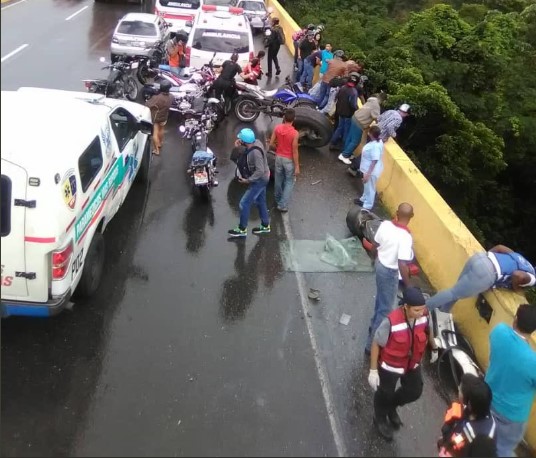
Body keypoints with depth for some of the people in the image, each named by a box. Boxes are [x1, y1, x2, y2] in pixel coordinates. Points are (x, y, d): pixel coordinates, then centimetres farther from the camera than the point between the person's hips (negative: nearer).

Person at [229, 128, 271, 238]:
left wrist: (248, 180, -22)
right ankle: (265, 226, 37)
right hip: (260, 179, 9)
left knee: (244, 204, -1)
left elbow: (260, 171, -32)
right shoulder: (255, 142, -7)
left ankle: (242, 230, 13)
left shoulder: (255, 152, -33)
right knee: (260, 202, 22)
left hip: (259, 180, -9)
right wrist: (239, 143, -5)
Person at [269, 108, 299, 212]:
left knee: (279, 179, 24)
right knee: (289, 182, 13)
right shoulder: (294, 133, -25)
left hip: (279, 157, 5)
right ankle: (283, 205, 12)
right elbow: (294, 152, -20)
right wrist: (297, 166, -11)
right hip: (289, 160, -5)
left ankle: (278, 199, 44)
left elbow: (271, 144, -5)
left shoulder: (277, 128, -12)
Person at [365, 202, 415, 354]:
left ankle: (374, 325, 52)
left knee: (380, 299, 30)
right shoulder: (405, 237, -29)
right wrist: (408, 286, -17)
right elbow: (402, 265, -29)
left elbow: (374, 246, 3)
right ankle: (372, 343, 15)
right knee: (386, 308, 7)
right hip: (390, 272, -7)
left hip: (379, 264, 7)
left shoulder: (385, 224, -10)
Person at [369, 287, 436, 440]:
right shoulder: (391, 322, -38)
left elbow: (428, 330, 2)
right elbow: (376, 344, -23)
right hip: (390, 366, -5)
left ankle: (391, 407, 53)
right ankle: (380, 419, 51)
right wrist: (373, 370, -18)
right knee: (385, 394, 19)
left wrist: (434, 347, 18)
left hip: (412, 364, 5)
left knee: (415, 391, 22)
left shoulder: (424, 315, -23)